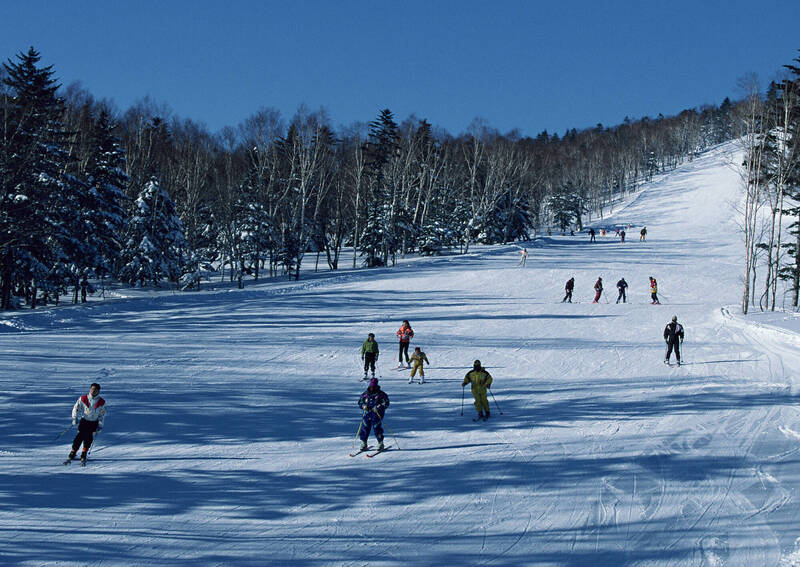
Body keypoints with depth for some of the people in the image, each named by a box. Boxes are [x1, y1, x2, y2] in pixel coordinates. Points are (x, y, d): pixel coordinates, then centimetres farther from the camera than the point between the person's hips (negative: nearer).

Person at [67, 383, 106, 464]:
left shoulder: (101, 402, -5)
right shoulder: (83, 398, -6)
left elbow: (102, 415, 5)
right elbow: (76, 408, 2)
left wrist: (100, 426, -1)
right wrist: (74, 418, -9)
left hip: (94, 423, 0)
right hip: (84, 421, 0)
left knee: (88, 439, -11)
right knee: (79, 437, -14)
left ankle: (83, 456, 2)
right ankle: (72, 453, -6)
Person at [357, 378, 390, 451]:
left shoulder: (381, 394, -2)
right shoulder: (365, 393, 9)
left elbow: (386, 403, -5)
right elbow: (360, 402, 16)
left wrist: (378, 407, -17)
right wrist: (364, 406, -5)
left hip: (377, 414, -3)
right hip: (366, 414, 3)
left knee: (377, 428, -7)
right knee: (365, 428, -1)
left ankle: (380, 444, 7)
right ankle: (363, 444, 12)